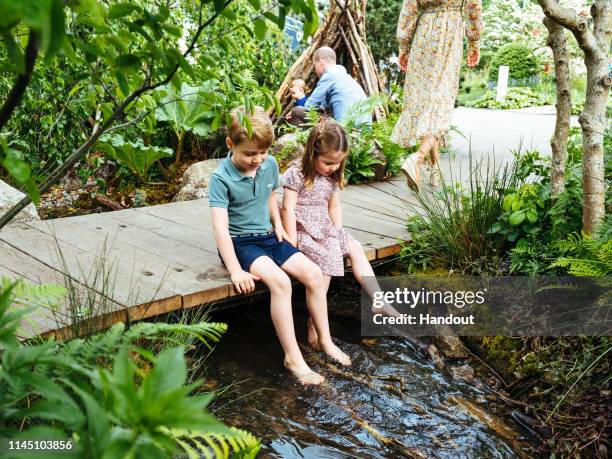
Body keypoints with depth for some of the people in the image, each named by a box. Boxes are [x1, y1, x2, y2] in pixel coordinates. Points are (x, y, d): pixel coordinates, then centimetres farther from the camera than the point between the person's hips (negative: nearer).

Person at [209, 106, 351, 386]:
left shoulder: (270, 165, 1)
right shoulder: (221, 178, -18)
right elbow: (220, 227, -25)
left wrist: (278, 225, 5)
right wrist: (235, 271, -30)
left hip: (267, 236, 6)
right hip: (240, 242, -6)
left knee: (313, 274, -11)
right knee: (280, 282, -30)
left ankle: (325, 340, 5)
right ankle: (292, 357, -21)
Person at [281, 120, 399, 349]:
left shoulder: (332, 177, 7)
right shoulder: (297, 173, -15)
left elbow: (334, 207, 13)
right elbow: (288, 209, -16)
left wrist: (338, 235, 3)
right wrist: (292, 244, -18)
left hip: (324, 229, 7)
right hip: (302, 230, -7)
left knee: (355, 248, -6)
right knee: (327, 257, -27)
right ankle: (315, 323, -24)